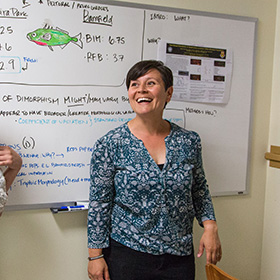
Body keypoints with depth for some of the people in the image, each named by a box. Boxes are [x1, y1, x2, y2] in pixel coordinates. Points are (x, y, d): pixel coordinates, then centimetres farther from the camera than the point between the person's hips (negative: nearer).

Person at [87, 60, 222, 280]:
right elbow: (99, 203, -6)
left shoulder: (189, 142, -1)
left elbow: (200, 190, 11)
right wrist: (95, 255, -6)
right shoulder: (110, 145, -9)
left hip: (180, 255, 3)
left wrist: (210, 227, -1)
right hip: (127, 254, -2)